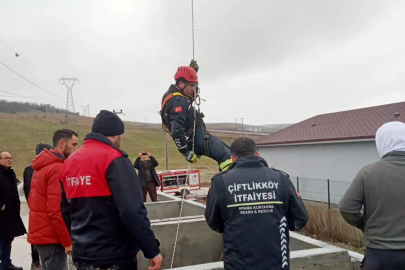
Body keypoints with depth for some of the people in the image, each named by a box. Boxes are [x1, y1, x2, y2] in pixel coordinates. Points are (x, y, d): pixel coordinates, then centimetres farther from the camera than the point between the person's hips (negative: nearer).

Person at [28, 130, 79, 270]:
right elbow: (55, 210, -24)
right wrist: (67, 241, -17)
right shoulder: (58, 169, -18)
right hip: (51, 237, -10)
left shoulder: (42, 167, 12)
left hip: (40, 233, 10)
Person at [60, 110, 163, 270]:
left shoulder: (69, 163, 6)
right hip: (114, 257, -7)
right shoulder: (114, 160, -16)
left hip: (81, 256, 7)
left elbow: (66, 211, 13)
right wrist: (152, 250, -15)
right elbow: (132, 211, -23)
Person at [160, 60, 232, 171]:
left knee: (225, 150, 18)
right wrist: (186, 152, -27)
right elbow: (177, 130, -33)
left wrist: (193, 69, 16)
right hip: (197, 140, -11)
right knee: (226, 157, -19)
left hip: (197, 136, 11)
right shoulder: (178, 102, -24)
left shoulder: (173, 93, 8)